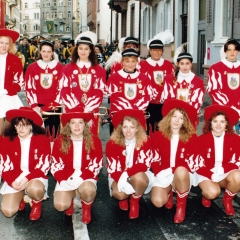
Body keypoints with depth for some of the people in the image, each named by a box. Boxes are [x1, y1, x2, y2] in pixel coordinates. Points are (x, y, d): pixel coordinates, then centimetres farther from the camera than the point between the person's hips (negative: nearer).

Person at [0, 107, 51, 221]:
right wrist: (12, 181, -19)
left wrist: (27, 178, -23)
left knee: (34, 189, -39)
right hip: (15, 179, 3)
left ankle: (37, 204, 0)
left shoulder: (42, 140, -7)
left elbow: (44, 166, -10)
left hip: (35, 177, -2)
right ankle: (20, 197, 20)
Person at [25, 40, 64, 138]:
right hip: (38, 107, 1)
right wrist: (34, 105, -8)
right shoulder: (32, 67, 7)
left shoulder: (59, 67, 5)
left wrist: (56, 103, -8)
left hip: (55, 107, 0)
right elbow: (29, 88, 2)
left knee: (53, 133, 1)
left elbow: (62, 88, 1)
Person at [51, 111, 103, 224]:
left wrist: (81, 179, -21)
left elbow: (95, 166, -6)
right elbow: (56, 166, -2)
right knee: (60, 206, -21)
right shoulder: (60, 141, -2)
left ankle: (86, 208, 1)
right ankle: (70, 197, 18)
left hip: (86, 178, -1)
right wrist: (63, 180, -20)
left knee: (88, 190, -37)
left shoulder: (94, 141, -4)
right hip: (66, 180, 1)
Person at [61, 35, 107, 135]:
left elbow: (100, 92, 1)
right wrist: (75, 108, -11)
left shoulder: (99, 70, 8)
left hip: (91, 112, 1)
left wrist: (89, 108, -10)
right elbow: (64, 91, 1)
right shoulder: (68, 68, 7)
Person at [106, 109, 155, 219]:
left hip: (140, 175, 0)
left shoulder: (145, 142, -15)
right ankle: (124, 198, 11)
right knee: (119, 193, -32)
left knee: (138, 177, -36)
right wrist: (121, 179, -36)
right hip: (119, 176, 0)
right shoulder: (112, 144, -13)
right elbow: (113, 169, -15)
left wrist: (126, 174, -37)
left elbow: (144, 165, -22)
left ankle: (135, 201, -2)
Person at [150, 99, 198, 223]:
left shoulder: (191, 137, -3)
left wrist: (171, 171, -21)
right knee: (157, 201, -26)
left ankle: (181, 205, -12)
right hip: (163, 175, 1)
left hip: (182, 174, -1)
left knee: (180, 171, -39)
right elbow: (154, 160, 0)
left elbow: (190, 161, -8)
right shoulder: (157, 136, 1)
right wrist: (159, 173, -19)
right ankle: (169, 194, 15)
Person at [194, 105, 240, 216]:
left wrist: (222, 170, -20)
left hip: (226, 173, 2)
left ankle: (227, 200, 1)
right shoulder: (202, 139, -9)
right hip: (206, 174, -2)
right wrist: (211, 175, -19)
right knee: (212, 193, -32)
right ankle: (206, 195, 10)